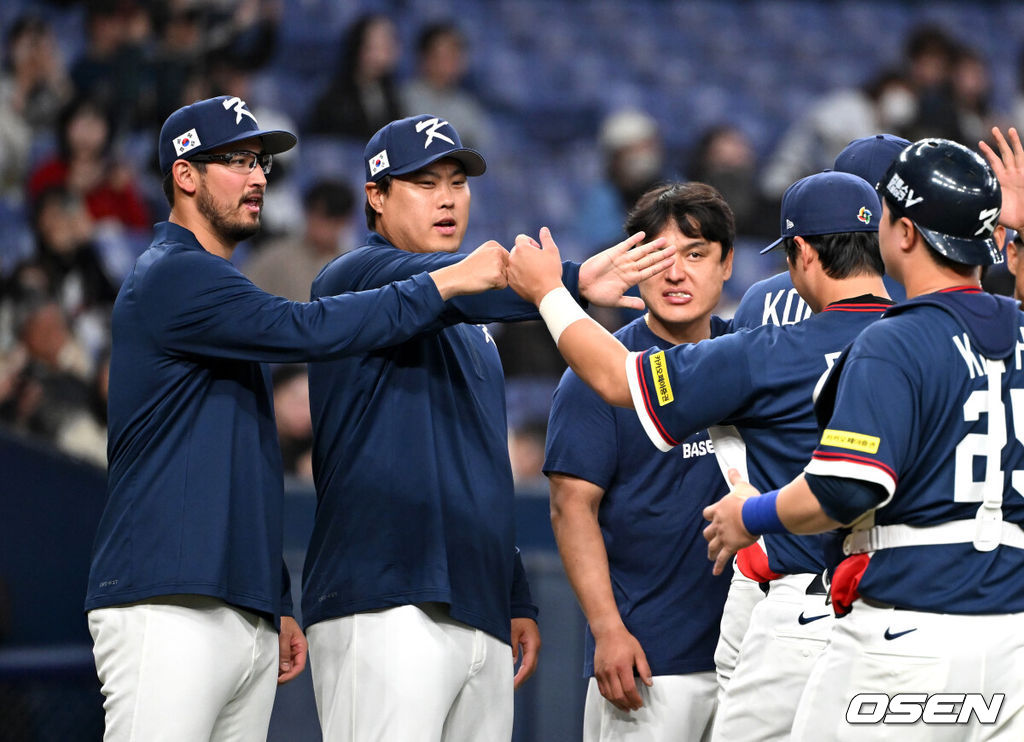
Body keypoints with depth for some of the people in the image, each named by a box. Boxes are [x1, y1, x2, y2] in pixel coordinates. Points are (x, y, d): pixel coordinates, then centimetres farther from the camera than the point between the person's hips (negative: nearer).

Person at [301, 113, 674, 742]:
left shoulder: (470, 327, 26)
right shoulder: (357, 278, -1)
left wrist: (518, 602, 23)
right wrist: (570, 281, -38)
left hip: (482, 614, 8)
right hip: (386, 605, -8)